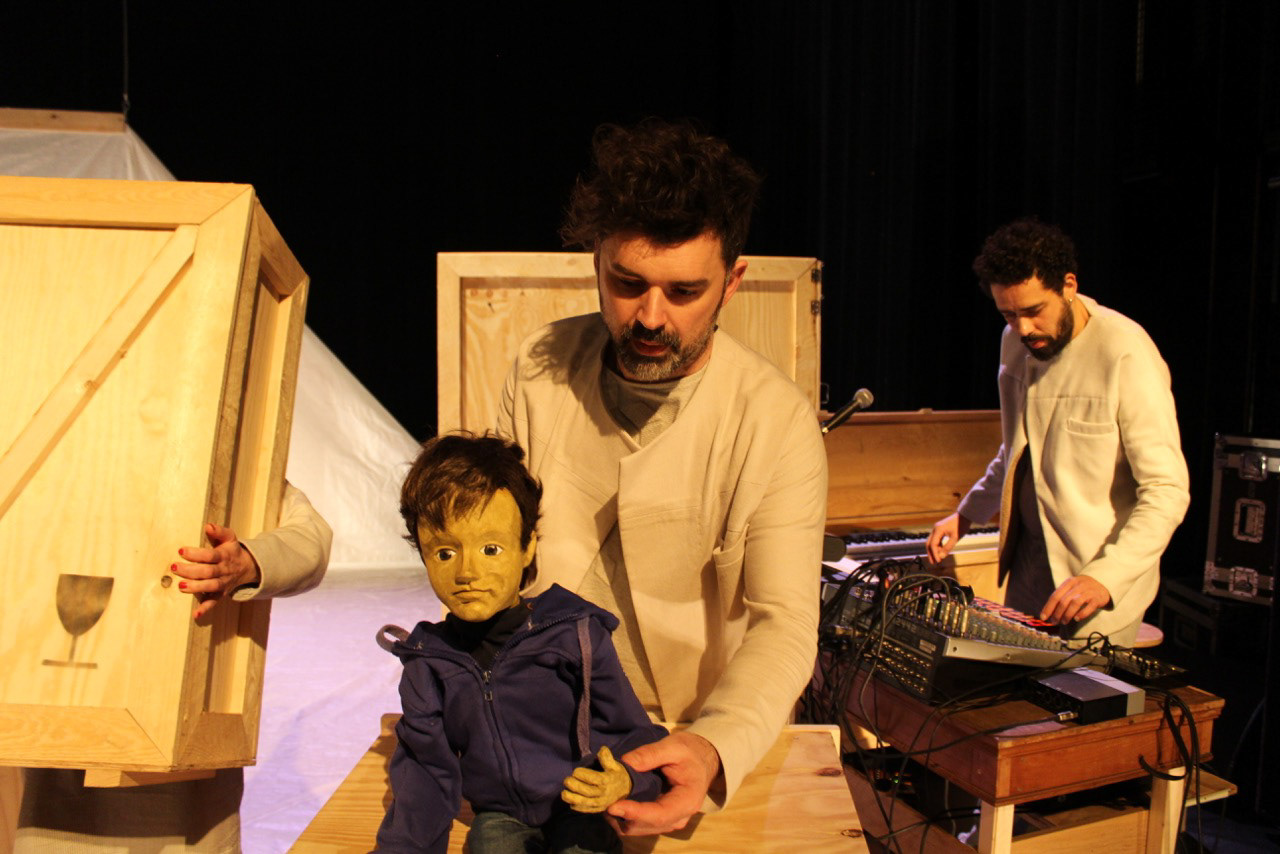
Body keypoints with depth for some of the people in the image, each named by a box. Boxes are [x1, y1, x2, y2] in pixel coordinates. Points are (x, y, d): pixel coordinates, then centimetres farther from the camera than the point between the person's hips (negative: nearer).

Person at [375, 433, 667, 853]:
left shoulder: (577, 634, -8)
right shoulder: (428, 662, 1)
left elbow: (633, 733, -6)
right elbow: (425, 769, 6)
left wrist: (625, 780, -27)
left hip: (578, 813, -3)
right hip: (499, 815, 3)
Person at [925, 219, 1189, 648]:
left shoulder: (1126, 354, -18)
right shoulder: (1015, 343, 4)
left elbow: (1167, 491, -21)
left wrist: (1105, 579, -31)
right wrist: (967, 514, 12)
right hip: (1027, 566, 6)